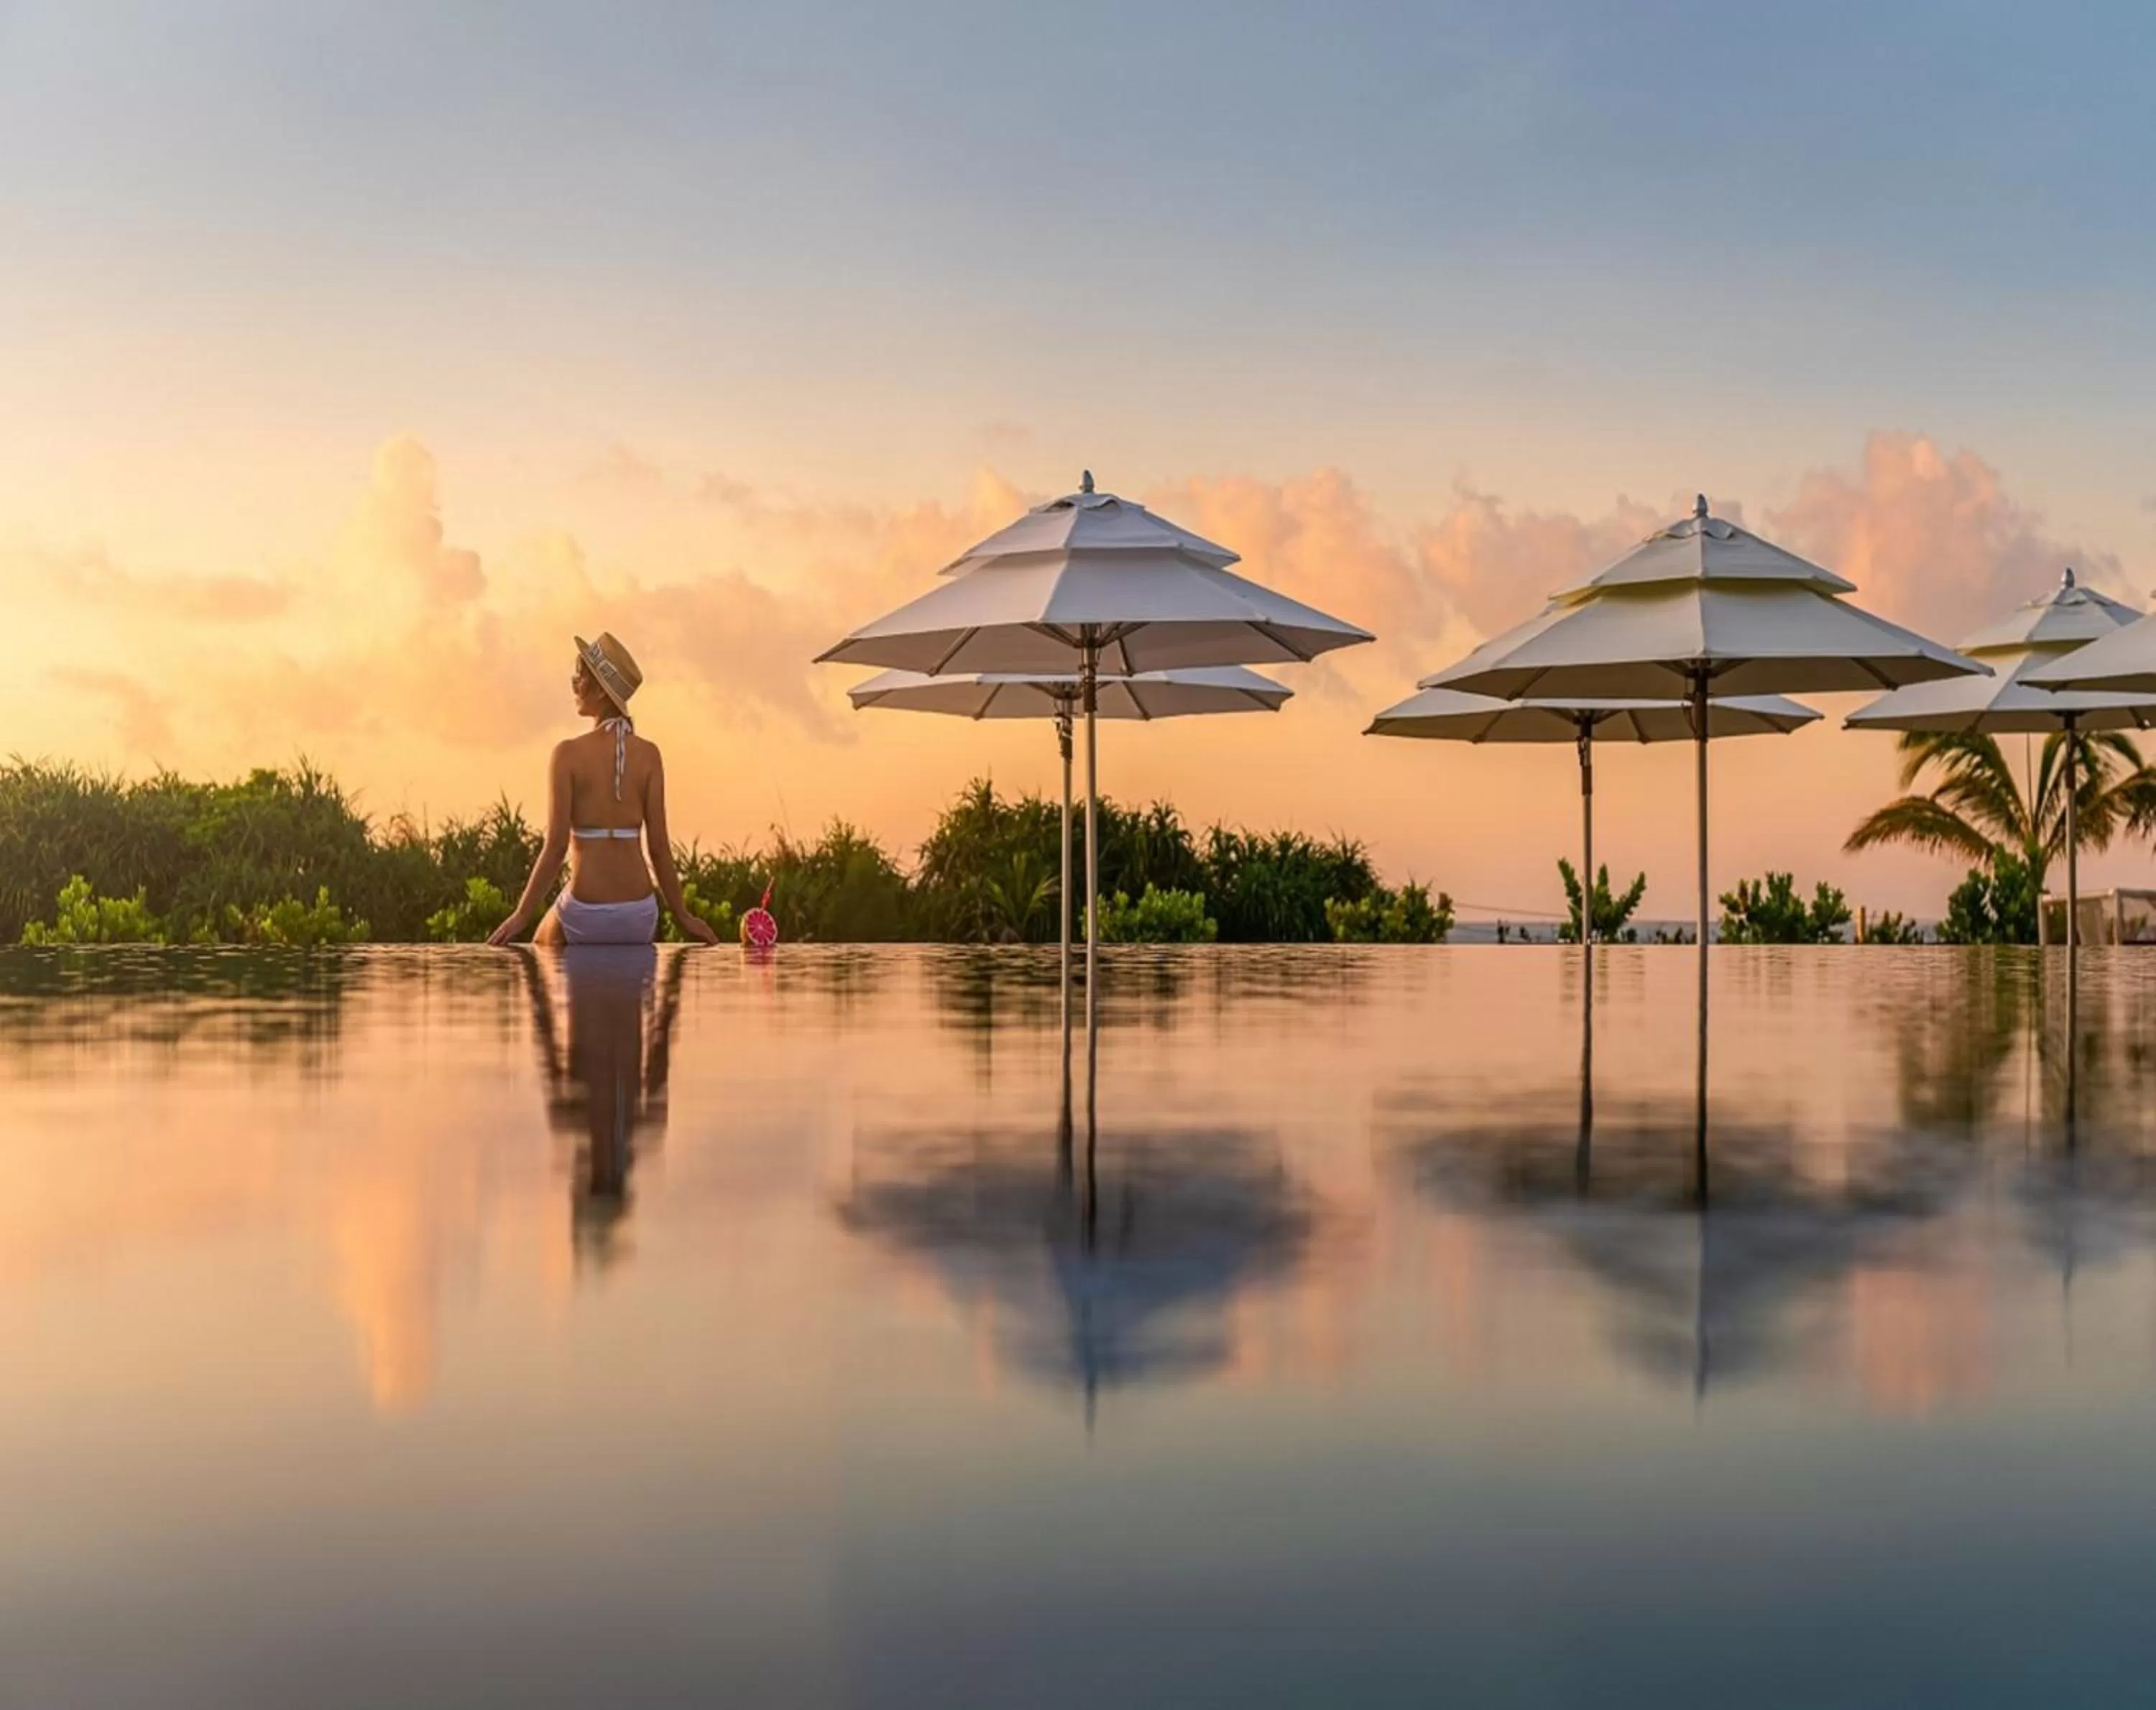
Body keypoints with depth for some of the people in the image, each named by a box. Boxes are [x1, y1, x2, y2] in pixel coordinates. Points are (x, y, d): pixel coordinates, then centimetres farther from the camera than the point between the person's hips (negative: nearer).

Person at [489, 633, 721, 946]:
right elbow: (658, 845, -2)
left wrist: (521, 915, -5)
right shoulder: (648, 753, -1)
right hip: (639, 915, 2)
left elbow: (556, 846, -13)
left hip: (586, 914, -2)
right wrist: (682, 916, 8)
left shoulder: (568, 753, -10)